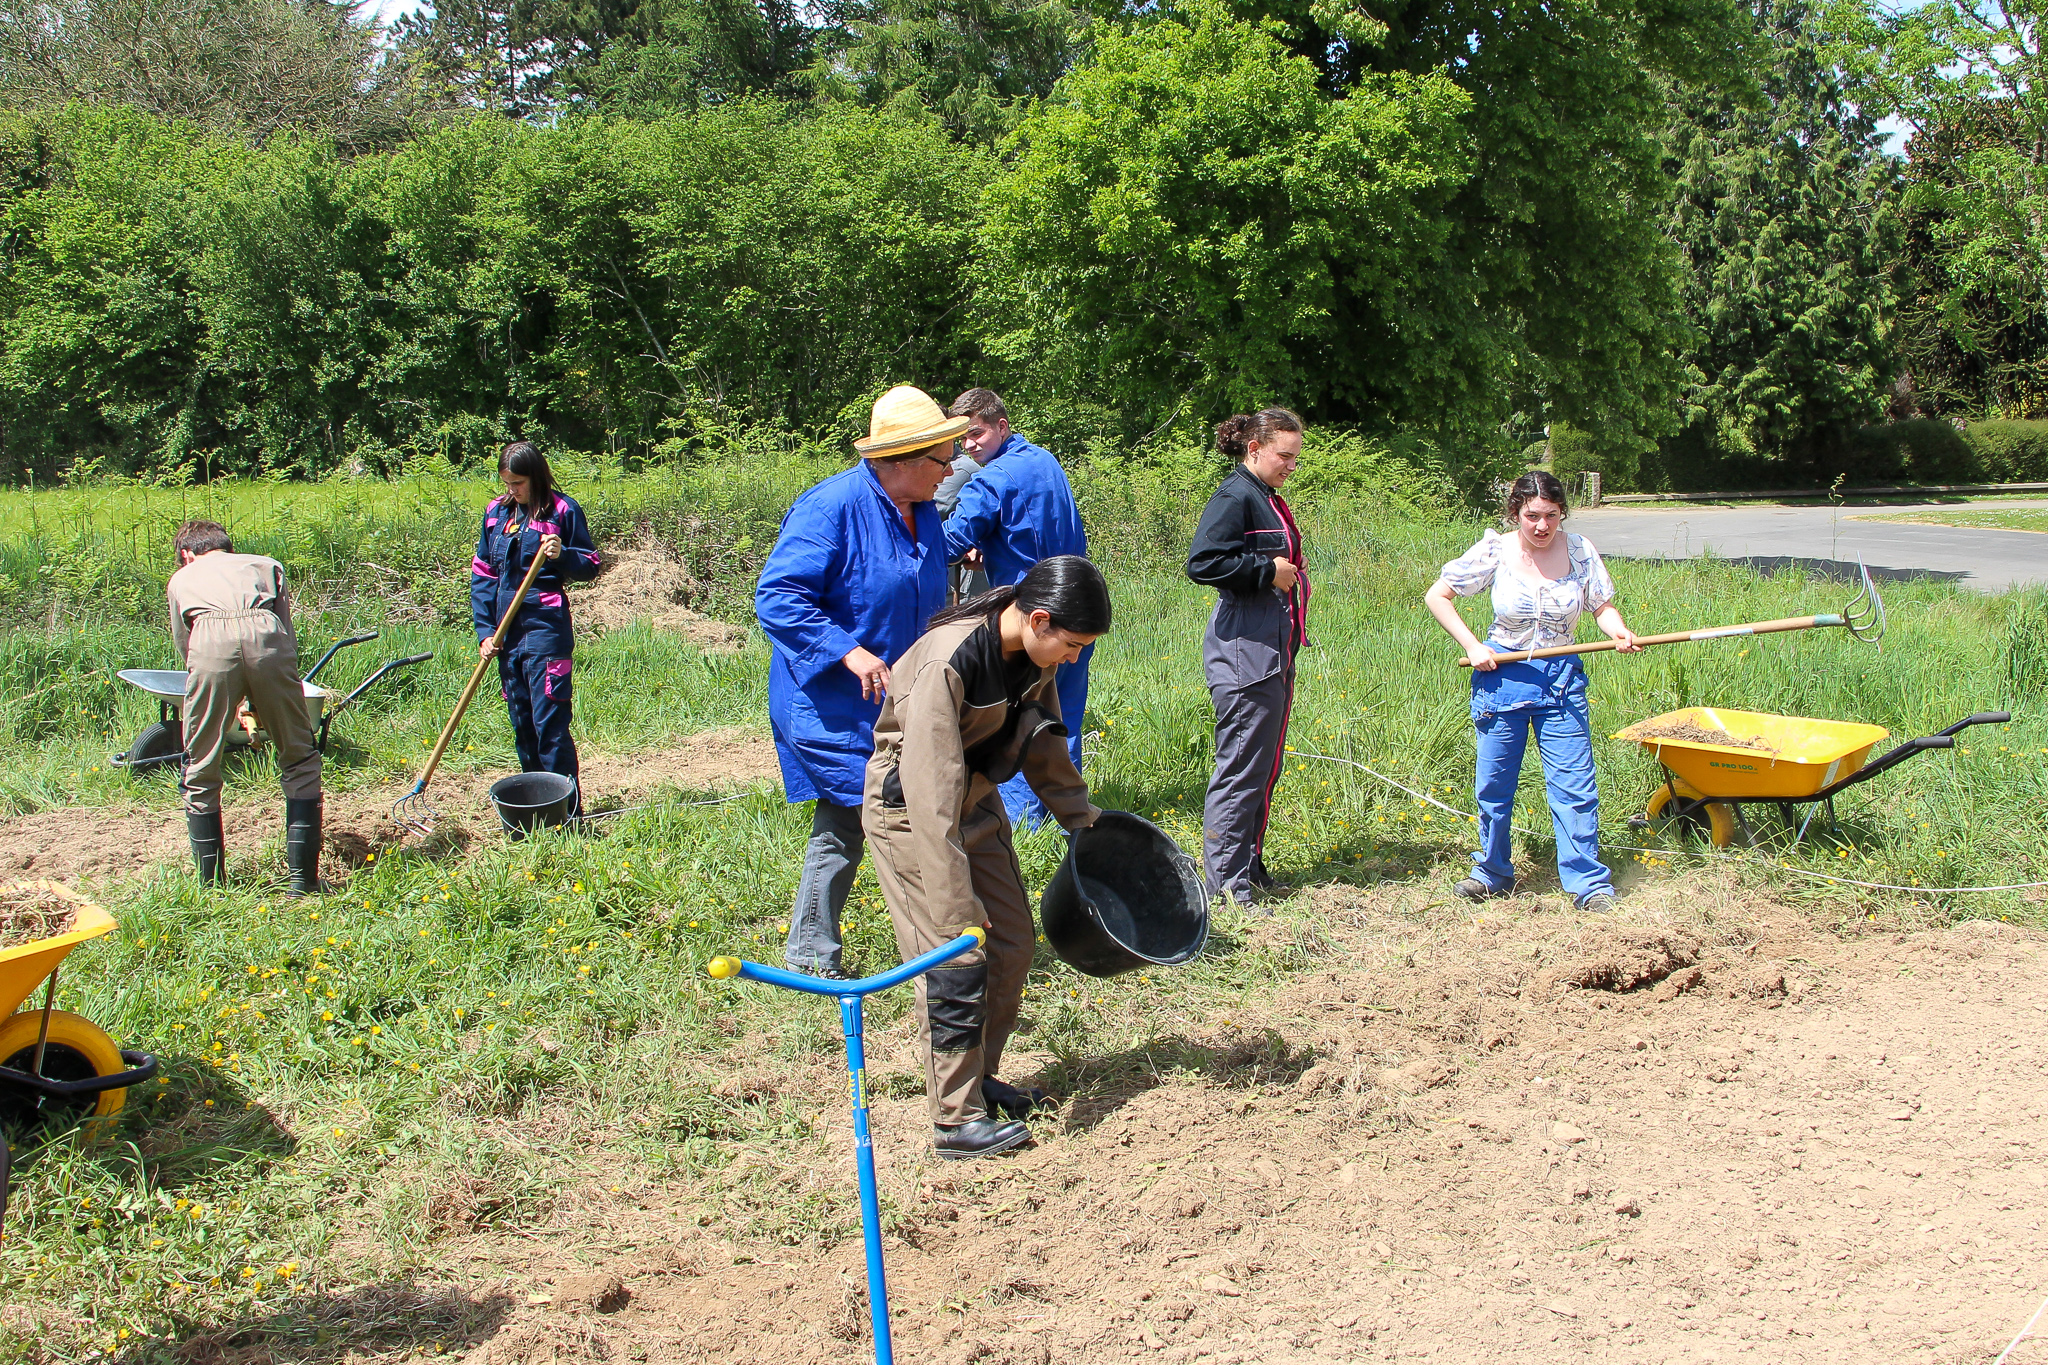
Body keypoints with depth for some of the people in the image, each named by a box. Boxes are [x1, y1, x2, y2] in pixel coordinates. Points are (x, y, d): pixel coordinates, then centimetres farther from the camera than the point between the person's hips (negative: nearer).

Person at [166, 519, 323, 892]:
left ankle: (211, 886, 19)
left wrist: (239, 706, 43)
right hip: (266, 637, 0)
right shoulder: (265, 565, 34)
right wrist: (261, 705, 33)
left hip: (209, 644, 0)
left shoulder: (181, 579, 35)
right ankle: (303, 879, 14)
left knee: (200, 770, 15)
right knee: (300, 760, 16)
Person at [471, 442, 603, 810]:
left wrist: (563, 555, -21)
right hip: (506, 630, 6)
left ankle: (566, 810, -4)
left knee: (549, 723, -9)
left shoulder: (563, 511, -5)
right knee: (522, 723, 12)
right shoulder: (497, 511, 9)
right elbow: (482, 574, 12)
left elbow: (592, 565, 0)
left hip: (546, 629, -6)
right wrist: (484, 631, 4)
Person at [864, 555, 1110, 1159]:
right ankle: (957, 1119, 0)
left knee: (1012, 944, 10)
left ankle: (978, 1078, 27)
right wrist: (955, 907, -36)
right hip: (910, 808, -8)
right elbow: (933, 791, -35)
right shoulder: (948, 662, -33)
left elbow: (1043, 743, 10)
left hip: (978, 799, 8)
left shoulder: (1032, 654, -9)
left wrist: (1083, 820, 15)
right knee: (957, 958, -9)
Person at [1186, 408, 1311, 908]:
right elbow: (1202, 563, -23)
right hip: (1244, 651, -10)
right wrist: (1268, 570, -18)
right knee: (1241, 767, -7)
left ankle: (1250, 864, 25)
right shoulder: (1235, 497, -12)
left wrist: (1291, 572, 8)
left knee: (1265, 765, 15)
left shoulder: (1269, 500, 17)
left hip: (1274, 652, 10)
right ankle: (1227, 880, -2)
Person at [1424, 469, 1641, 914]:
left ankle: (1590, 884, 6)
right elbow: (1436, 596, -1)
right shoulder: (1496, 552, -8)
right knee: (1494, 785, 9)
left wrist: (1619, 633, -19)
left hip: (1561, 680, 0)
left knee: (1574, 786, -3)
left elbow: (1603, 606, 3)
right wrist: (1472, 646, -8)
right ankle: (1493, 873, 27)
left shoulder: (1579, 551, -5)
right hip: (1501, 674, 0)